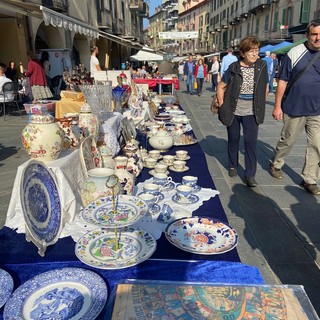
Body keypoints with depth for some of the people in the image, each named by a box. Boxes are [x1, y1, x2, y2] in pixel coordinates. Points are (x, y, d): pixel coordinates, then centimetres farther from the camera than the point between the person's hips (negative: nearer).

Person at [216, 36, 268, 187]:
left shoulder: (262, 66, -3)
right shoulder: (234, 68, -9)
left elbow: (265, 86, 10)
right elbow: (221, 86, -1)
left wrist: (260, 105, 6)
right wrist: (222, 106, -5)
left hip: (251, 112, 1)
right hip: (233, 111, -1)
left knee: (251, 142, -2)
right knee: (233, 139, 13)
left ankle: (250, 174, 6)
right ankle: (233, 166, 32)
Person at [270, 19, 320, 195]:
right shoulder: (295, 53, -7)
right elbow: (282, 81, -5)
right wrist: (277, 106, -7)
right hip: (294, 109, -3)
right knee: (287, 141, 12)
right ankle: (276, 164, 36)